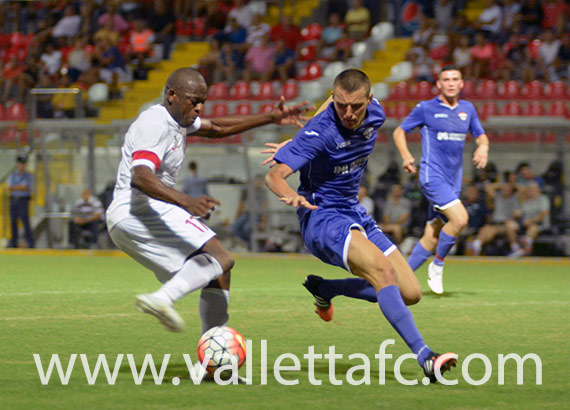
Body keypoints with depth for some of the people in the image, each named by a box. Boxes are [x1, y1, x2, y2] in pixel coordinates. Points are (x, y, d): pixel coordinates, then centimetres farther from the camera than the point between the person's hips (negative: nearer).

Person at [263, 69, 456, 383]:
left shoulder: (375, 115, -3)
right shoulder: (320, 132, -22)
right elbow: (274, 175, -27)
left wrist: (293, 143, 17)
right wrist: (290, 195, -49)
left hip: (354, 215, 7)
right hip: (321, 217, -7)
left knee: (411, 293, 2)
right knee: (381, 269, -32)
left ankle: (323, 288, 21)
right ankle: (424, 357, -40)